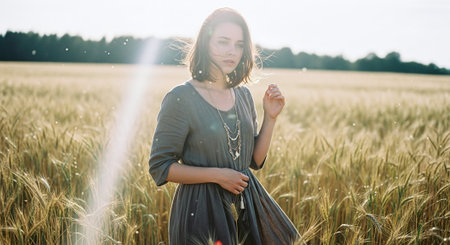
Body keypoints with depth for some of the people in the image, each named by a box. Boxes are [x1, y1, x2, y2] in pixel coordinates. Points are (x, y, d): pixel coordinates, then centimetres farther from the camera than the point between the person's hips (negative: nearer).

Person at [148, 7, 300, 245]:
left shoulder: (243, 95, 5)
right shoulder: (180, 98, -14)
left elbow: (255, 160, 9)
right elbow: (159, 167, -13)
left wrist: (270, 117, -4)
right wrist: (217, 175, -19)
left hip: (245, 204, 6)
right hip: (200, 208, -6)